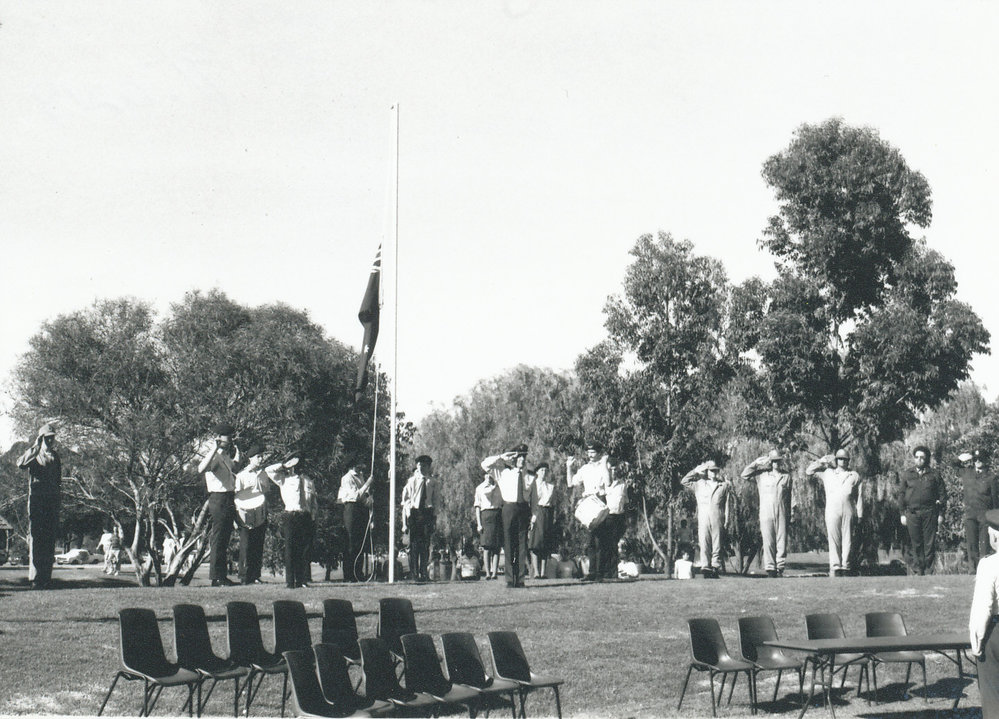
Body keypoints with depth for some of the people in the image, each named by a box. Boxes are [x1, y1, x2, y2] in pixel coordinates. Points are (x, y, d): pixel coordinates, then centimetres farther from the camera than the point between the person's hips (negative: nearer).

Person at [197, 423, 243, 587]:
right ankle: (216, 578, -7)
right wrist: (214, 449, -32)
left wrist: (236, 452, 18)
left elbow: (235, 469, 30)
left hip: (230, 499, 9)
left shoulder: (226, 455, 16)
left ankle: (223, 576, 16)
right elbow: (201, 469, -31)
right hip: (218, 499, -9)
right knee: (217, 539, -8)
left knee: (225, 539, 12)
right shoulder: (213, 456, -11)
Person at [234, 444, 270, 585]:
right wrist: (237, 516, -12)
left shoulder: (263, 474, 12)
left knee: (258, 545, 4)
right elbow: (236, 495, -3)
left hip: (260, 514, 5)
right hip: (246, 513, -5)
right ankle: (244, 577, -2)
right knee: (246, 545, -5)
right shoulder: (242, 475, -2)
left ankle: (255, 576, 8)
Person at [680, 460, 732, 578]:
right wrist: (696, 471, 14)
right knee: (704, 543, -8)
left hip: (718, 519, -1)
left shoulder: (724, 485, 14)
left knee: (717, 545, -2)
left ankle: (716, 567, -1)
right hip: (703, 518, 1)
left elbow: (727, 504, 12)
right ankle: (705, 567, -11)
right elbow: (684, 481, 19)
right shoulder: (699, 484, 18)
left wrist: (726, 520, 4)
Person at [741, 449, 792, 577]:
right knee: (768, 542, -3)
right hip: (766, 513, -1)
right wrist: (756, 462, -1)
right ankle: (770, 568, -1)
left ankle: (780, 568, 3)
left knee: (782, 542, -1)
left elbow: (789, 498, 12)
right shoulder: (762, 474, 8)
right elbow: (744, 475, 3)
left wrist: (790, 514, 7)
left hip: (782, 515, 1)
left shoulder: (787, 476, 11)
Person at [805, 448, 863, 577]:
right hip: (832, 511, 0)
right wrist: (821, 462, 11)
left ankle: (845, 566, 0)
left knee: (847, 539, -2)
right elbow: (808, 472, 17)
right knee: (833, 539, -6)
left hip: (848, 511, 0)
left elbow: (859, 497, 13)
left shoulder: (854, 476, 15)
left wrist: (860, 515, 7)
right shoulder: (827, 473, 16)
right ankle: (834, 567, -8)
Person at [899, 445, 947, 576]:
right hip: (912, 513, 1)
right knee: (916, 543, 2)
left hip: (929, 512, -1)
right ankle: (918, 569, 9)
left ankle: (929, 568, 6)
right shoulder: (907, 474, 10)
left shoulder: (934, 474, 6)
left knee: (929, 543, -1)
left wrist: (941, 513, 3)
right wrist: (902, 513, 6)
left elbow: (942, 493, 8)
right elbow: (902, 494, 12)